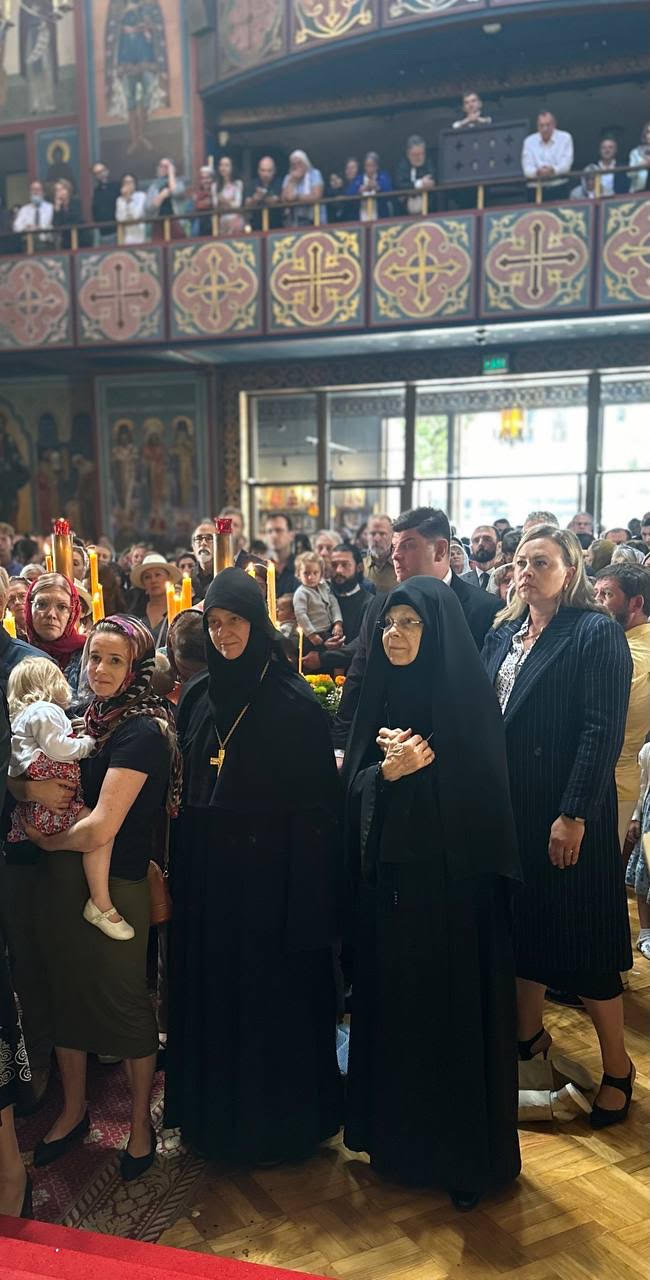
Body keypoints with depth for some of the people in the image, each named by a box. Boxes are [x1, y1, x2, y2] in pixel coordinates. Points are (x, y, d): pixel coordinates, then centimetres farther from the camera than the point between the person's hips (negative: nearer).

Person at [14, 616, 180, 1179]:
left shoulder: (143, 731, -18)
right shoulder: (92, 718, 5)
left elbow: (101, 827, -23)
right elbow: (25, 784, 10)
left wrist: (48, 840, -5)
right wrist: (27, 786, -14)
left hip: (114, 885, -7)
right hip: (61, 880, 7)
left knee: (124, 1000, 9)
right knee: (65, 991, 18)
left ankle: (141, 1124, 30)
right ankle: (74, 1111, 39)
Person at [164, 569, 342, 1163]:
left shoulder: (295, 702, -11)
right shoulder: (200, 701, 8)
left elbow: (317, 802, -13)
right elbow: (186, 795, 11)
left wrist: (308, 893, -17)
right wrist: (180, 871, 6)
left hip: (272, 874, -6)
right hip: (209, 874, 6)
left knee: (275, 996, 6)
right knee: (212, 993, 15)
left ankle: (282, 1117, 27)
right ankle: (216, 1110, 34)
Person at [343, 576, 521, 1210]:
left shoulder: (466, 693, -9)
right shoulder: (380, 694, 7)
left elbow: (479, 790, -10)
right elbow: (353, 783, 5)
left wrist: (410, 768, -13)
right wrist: (386, 771, -14)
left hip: (452, 879, -5)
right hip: (387, 877, 5)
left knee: (455, 1009, 4)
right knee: (393, 1005, 13)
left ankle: (468, 1152, 21)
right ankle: (398, 1133, 30)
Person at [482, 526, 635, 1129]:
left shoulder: (596, 633, -10)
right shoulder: (502, 634, 10)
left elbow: (604, 731, -16)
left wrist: (574, 815, -20)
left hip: (565, 814, -6)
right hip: (508, 808, 6)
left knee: (583, 940, 2)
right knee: (520, 925, 16)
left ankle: (616, 1067, 20)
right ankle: (528, 1035, 35)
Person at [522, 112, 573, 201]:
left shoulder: (565, 138, 6)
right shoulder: (529, 141, 8)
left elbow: (566, 164, -4)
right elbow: (527, 169, -1)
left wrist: (553, 170, -25)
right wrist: (537, 172, -24)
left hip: (559, 188, 0)